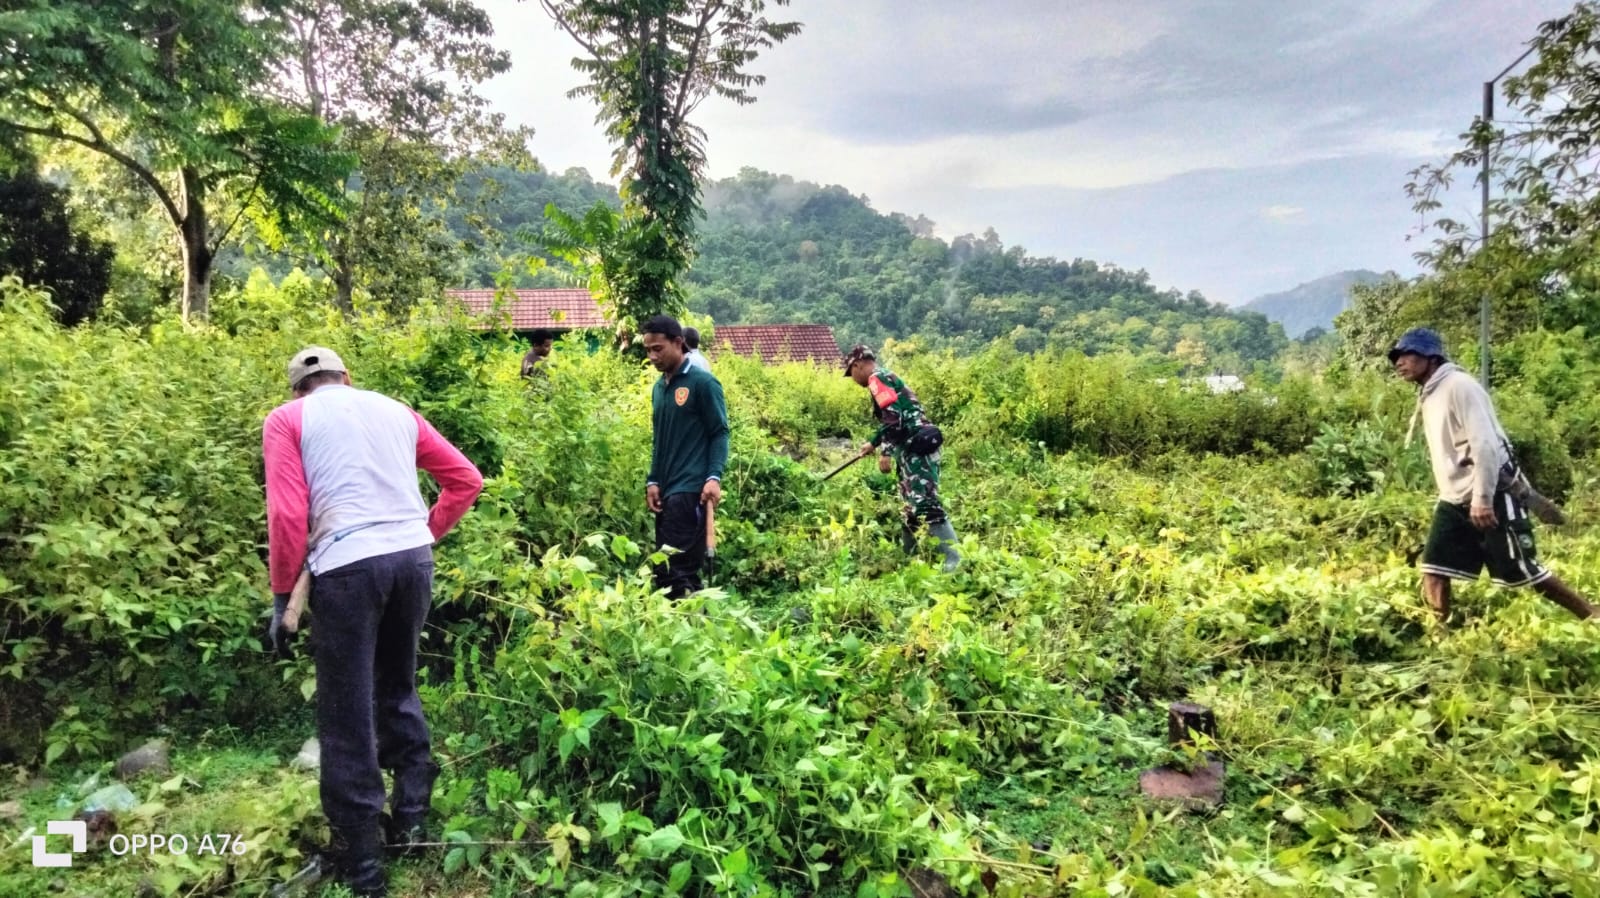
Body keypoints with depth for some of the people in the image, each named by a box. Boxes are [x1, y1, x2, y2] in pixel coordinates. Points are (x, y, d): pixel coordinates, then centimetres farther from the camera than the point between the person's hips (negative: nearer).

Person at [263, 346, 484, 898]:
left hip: (347, 565, -4)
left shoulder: (286, 420, 9)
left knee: (347, 713, 7)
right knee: (398, 687, 23)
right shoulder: (394, 409, 19)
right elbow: (466, 479, 16)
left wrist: (282, 597, 4)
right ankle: (411, 818, 29)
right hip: (413, 557, 4)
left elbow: (288, 516, -4)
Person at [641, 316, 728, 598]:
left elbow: (719, 433, -8)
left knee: (676, 569, -13)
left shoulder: (702, 383, -6)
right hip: (666, 491, 8)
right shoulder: (659, 387, 16)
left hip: (690, 490, -8)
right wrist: (653, 481, 12)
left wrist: (714, 477, -19)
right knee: (665, 569, 9)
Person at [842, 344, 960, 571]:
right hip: (914, 449, 11)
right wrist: (873, 443, 51)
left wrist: (885, 452, -17)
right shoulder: (886, 378, 27)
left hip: (917, 448, -11)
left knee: (926, 505, -18)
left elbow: (893, 416, -18)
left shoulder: (877, 378, -5)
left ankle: (955, 560, -22)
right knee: (910, 509, 12)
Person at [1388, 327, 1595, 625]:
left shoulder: (1458, 385, -15)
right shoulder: (1427, 394, 12)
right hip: (1455, 500, 8)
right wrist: (1451, 494, 15)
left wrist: (1482, 499, -24)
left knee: (1524, 572, 1)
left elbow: (1485, 444, -21)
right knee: (1434, 571, 1)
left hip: (1493, 497, -8)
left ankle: (1591, 617, 20)